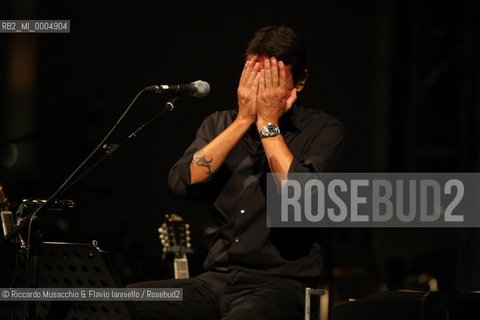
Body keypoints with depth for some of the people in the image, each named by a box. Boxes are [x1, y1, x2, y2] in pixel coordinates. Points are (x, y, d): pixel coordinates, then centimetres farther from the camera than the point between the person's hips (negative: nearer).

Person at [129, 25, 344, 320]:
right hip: (215, 281, 5)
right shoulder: (220, 125, 14)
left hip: (279, 285, -4)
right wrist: (244, 120, -6)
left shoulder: (323, 130, 1)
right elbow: (183, 181, -5)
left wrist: (268, 123, -9)